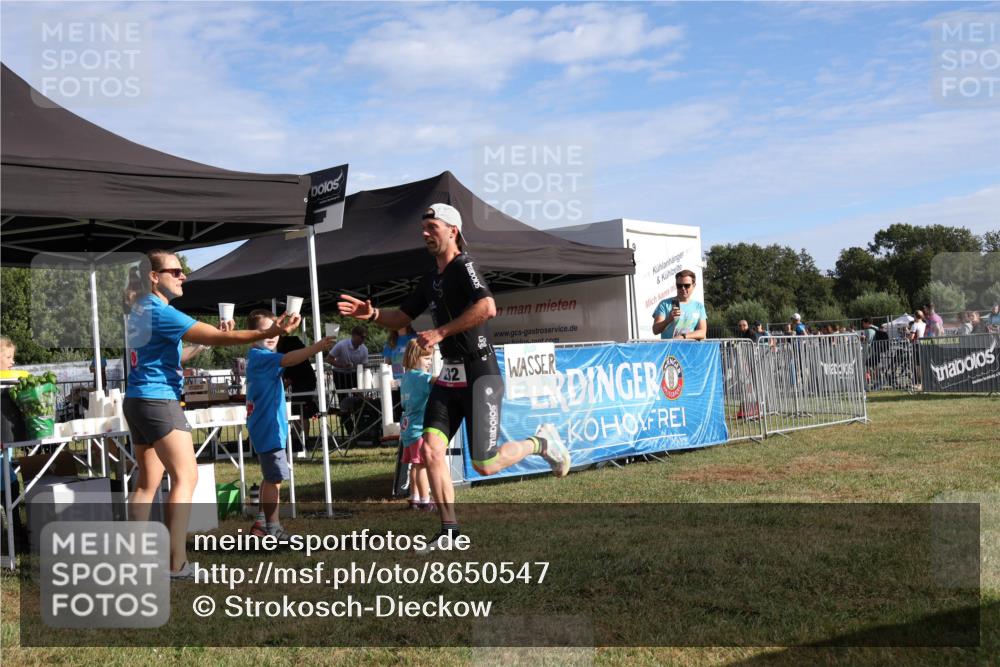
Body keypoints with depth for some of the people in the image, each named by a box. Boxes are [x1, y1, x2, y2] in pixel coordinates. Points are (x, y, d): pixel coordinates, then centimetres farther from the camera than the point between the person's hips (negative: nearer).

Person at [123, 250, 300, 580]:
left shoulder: (140, 308, 14)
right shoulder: (161, 312, -15)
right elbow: (216, 337, -23)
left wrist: (213, 336, 9)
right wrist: (269, 332, -27)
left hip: (137, 402, 10)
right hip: (159, 402, -10)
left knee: (148, 482, 11)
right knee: (185, 477, -8)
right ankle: (176, 564, -12)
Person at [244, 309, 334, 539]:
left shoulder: (258, 358, 17)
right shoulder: (259, 356, -16)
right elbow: (287, 360, -33)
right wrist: (316, 347, -43)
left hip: (267, 427, 11)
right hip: (269, 428, -11)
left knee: (271, 477, 19)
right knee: (275, 478, -8)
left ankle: (261, 523, 27)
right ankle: (273, 529, -4)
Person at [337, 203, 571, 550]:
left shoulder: (463, 266, -11)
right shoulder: (431, 278, 16)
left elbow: (488, 307, -29)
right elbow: (402, 317, 24)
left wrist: (440, 332, -24)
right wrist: (373, 313, 5)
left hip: (479, 374, -8)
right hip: (449, 375, 8)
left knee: (485, 465, -8)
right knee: (431, 449, -5)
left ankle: (541, 442, 18)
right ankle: (449, 531, 6)